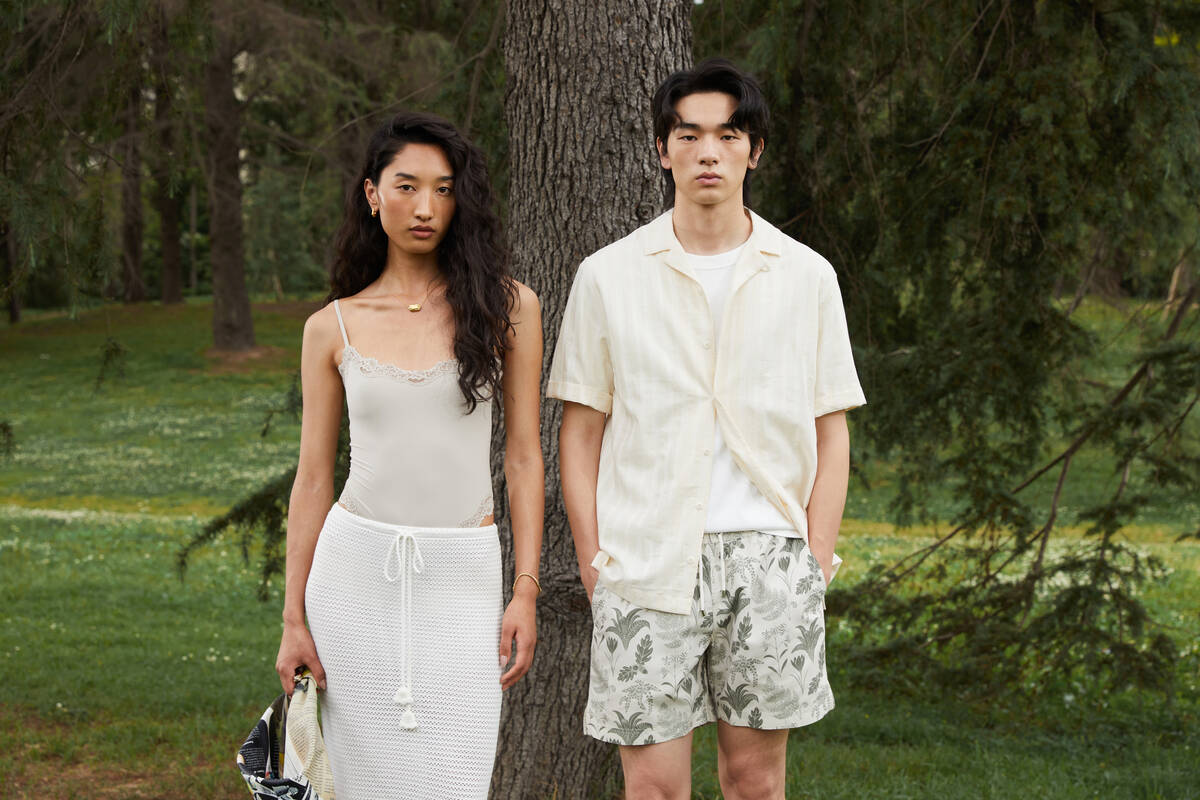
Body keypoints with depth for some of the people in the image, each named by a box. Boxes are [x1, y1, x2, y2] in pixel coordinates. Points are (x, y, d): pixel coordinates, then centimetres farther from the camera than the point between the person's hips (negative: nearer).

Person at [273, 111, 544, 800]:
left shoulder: (507, 306, 2)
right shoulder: (332, 328, 4)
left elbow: (524, 457, 3)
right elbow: (314, 478, 7)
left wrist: (526, 591, -4)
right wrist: (294, 620, 4)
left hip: (462, 580, -1)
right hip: (354, 569, 1)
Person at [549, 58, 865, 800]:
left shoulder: (806, 276, 7)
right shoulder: (610, 275, 4)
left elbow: (831, 432, 8)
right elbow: (580, 430, 6)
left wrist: (817, 560, 0)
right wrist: (593, 560, -1)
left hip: (768, 554, 1)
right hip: (646, 563, -1)